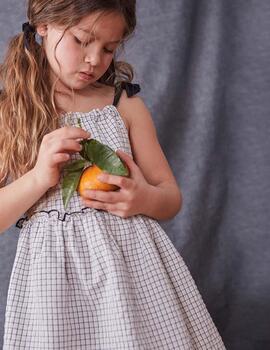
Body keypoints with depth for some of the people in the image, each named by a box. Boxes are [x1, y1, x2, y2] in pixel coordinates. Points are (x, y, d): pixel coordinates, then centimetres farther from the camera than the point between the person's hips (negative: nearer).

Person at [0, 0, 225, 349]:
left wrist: (145, 199, -11)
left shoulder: (125, 105, 7)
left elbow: (172, 197, 11)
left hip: (134, 261, 2)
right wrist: (39, 177, -17)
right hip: (54, 274, -2)